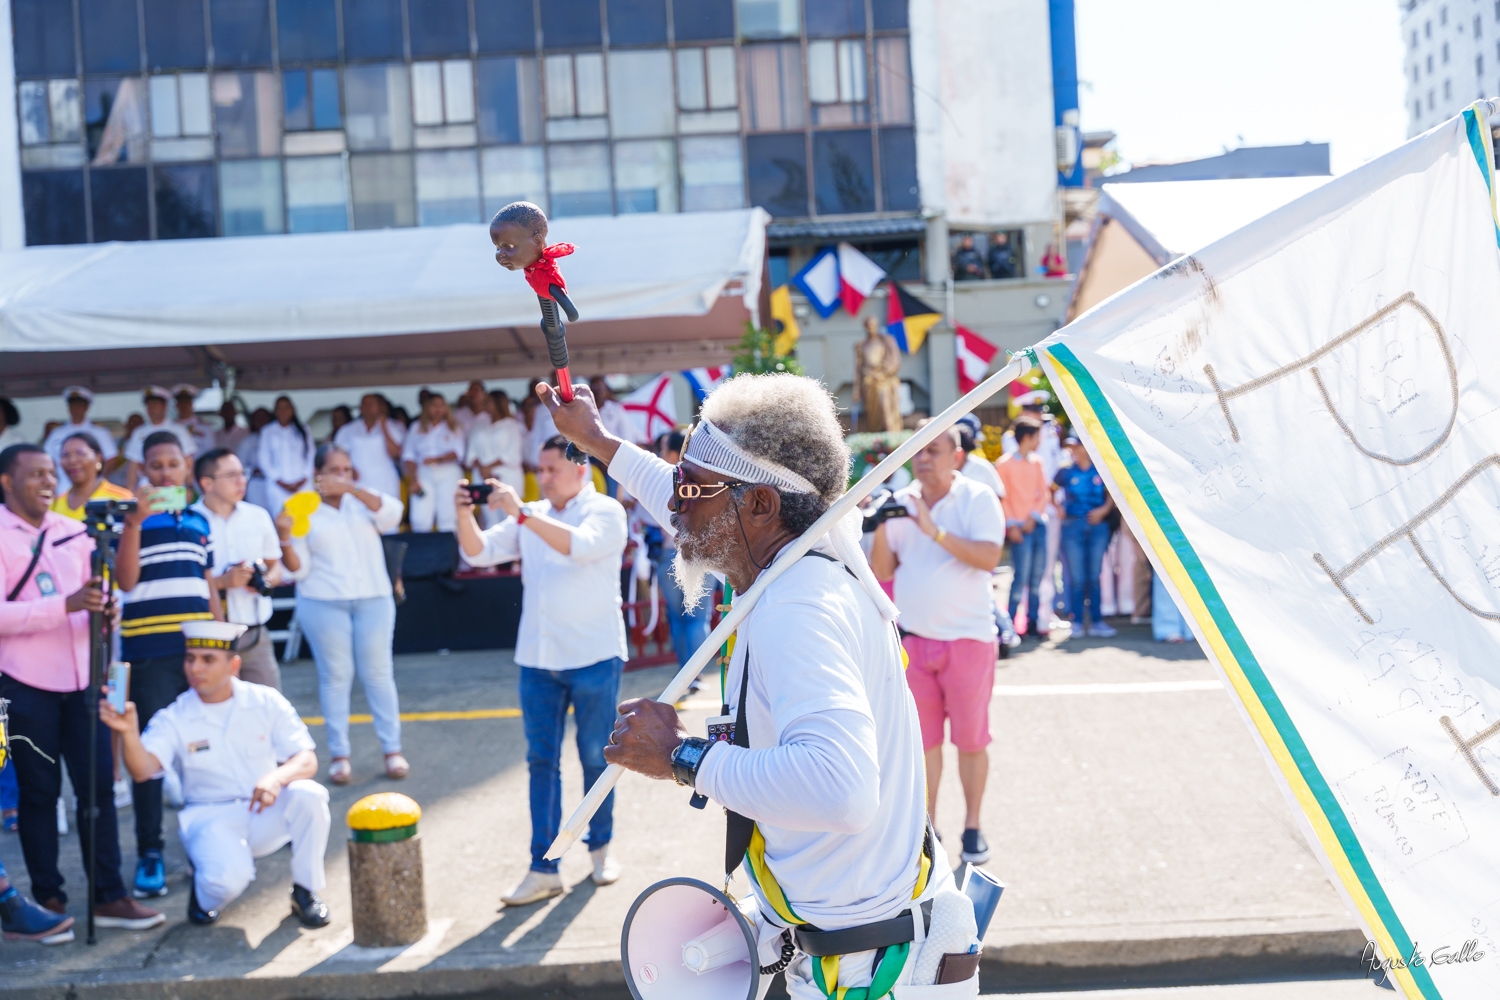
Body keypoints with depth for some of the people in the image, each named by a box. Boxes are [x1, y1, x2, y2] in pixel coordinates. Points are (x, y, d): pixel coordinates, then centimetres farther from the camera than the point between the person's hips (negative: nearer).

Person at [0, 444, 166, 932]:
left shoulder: (73, 532, 11)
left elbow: (97, 596, 15)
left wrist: (103, 608, -8)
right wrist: (66, 605, -25)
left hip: (80, 678, 5)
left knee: (98, 784, 3)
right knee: (39, 791, 5)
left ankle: (108, 896, 10)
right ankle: (49, 898, 15)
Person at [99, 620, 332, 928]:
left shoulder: (266, 701, -1)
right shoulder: (174, 719, -4)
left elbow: (307, 760, -7)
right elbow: (143, 770, -22)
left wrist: (277, 777, -30)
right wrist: (129, 732, -43)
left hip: (266, 814, 2)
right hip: (211, 819, -2)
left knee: (309, 794, -31)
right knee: (228, 878, -34)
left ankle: (306, 893, -7)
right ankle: (205, 892, 8)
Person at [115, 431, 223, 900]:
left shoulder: (198, 521, 14)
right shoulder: (134, 517, 1)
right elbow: (125, 580, -11)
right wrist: (135, 521, -20)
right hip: (149, 652, -4)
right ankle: (149, 853, 5)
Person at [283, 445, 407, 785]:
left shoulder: (363, 502, 10)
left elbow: (392, 512, -12)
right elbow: (299, 570, 1)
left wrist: (352, 489, -19)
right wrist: (285, 541, -17)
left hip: (373, 600, 1)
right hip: (323, 604, -1)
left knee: (378, 673, 2)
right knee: (335, 675, -1)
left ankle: (392, 749, 8)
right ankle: (339, 754, 6)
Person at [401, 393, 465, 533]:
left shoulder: (454, 428, 13)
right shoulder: (417, 428, 15)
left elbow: (458, 452, -1)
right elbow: (408, 456, 9)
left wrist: (439, 459, -19)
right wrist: (413, 480, -4)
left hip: (449, 475, -1)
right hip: (424, 475, 1)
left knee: (448, 519, -9)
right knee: (421, 519, -11)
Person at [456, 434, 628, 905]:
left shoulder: (605, 511, -6)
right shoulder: (531, 517, 11)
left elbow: (581, 545, -27)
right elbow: (480, 552, 5)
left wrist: (523, 512, -32)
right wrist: (464, 517, -14)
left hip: (594, 657, -5)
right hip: (537, 658, 5)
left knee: (596, 758, 7)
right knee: (541, 761, 4)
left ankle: (600, 847, 27)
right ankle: (544, 869, 7)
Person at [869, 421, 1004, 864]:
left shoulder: (977, 498, -6)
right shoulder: (900, 502, 6)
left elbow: (989, 557, -20)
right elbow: (881, 571, 6)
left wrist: (935, 531, -24)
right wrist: (881, 528, -11)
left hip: (968, 636, -3)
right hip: (913, 638, 4)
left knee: (970, 738, 4)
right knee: (923, 738, 8)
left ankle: (972, 827, 16)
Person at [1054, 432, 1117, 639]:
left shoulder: (1101, 470, 1)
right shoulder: (1066, 471, 1)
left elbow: (1111, 494, 10)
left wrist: (1103, 510, -6)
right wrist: (1059, 508, -1)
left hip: (1097, 526, 1)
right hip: (1073, 526, -1)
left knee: (1094, 577, 6)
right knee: (1076, 578, 1)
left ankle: (1097, 622, 12)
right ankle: (1077, 623, 7)